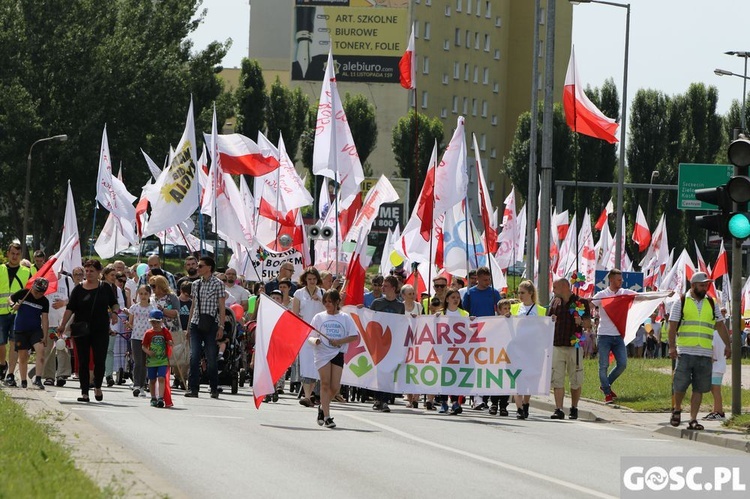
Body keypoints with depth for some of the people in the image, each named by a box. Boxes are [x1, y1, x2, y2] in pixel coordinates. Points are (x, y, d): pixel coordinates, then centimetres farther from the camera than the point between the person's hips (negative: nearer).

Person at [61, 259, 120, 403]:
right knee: (83, 362, 1)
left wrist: (114, 312, -9)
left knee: (100, 360, -4)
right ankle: (84, 392, 6)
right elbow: (70, 309, 1)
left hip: (101, 331, 0)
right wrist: (62, 325, -9)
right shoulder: (79, 289, 3)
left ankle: (97, 387, 20)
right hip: (82, 331, 0)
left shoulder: (105, 288, 5)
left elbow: (114, 304, 13)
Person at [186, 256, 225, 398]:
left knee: (212, 358, -1)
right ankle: (193, 388, -7)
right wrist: (189, 327, 15)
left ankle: (214, 389, 10)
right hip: (196, 324, 4)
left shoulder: (218, 284, 0)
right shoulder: (195, 285, 15)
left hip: (211, 325, -4)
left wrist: (221, 327, -8)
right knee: (194, 356, -7)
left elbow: (222, 307, -1)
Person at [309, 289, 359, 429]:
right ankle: (327, 417, -5)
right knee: (325, 384, -8)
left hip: (338, 353, 1)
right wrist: (314, 340, -18)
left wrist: (339, 341, -10)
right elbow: (310, 336, 6)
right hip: (322, 353, -1)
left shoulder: (345, 318, 7)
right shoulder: (319, 317, 8)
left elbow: (355, 336, 3)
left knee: (335, 387, -4)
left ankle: (323, 408, 23)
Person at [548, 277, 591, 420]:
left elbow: (588, 324, 0)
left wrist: (581, 322, -21)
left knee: (576, 381, 3)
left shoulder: (581, 302, 0)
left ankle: (574, 409, 16)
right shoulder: (554, 302, 14)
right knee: (557, 380, -4)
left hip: (574, 346, -3)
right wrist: (551, 321, -3)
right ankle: (558, 410, -6)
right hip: (557, 346, 3)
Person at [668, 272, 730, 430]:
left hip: (705, 353, 3)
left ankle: (693, 420, 4)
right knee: (680, 384, -4)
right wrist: (672, 346, -12)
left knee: (699, 388, 0)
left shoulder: (711, 304, 14)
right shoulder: (681, 302, 3)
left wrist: (728, 345, 11)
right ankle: (677, 410, 22)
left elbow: (720, 325, 18)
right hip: (684, 352, -3)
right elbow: (673, 326, -2)